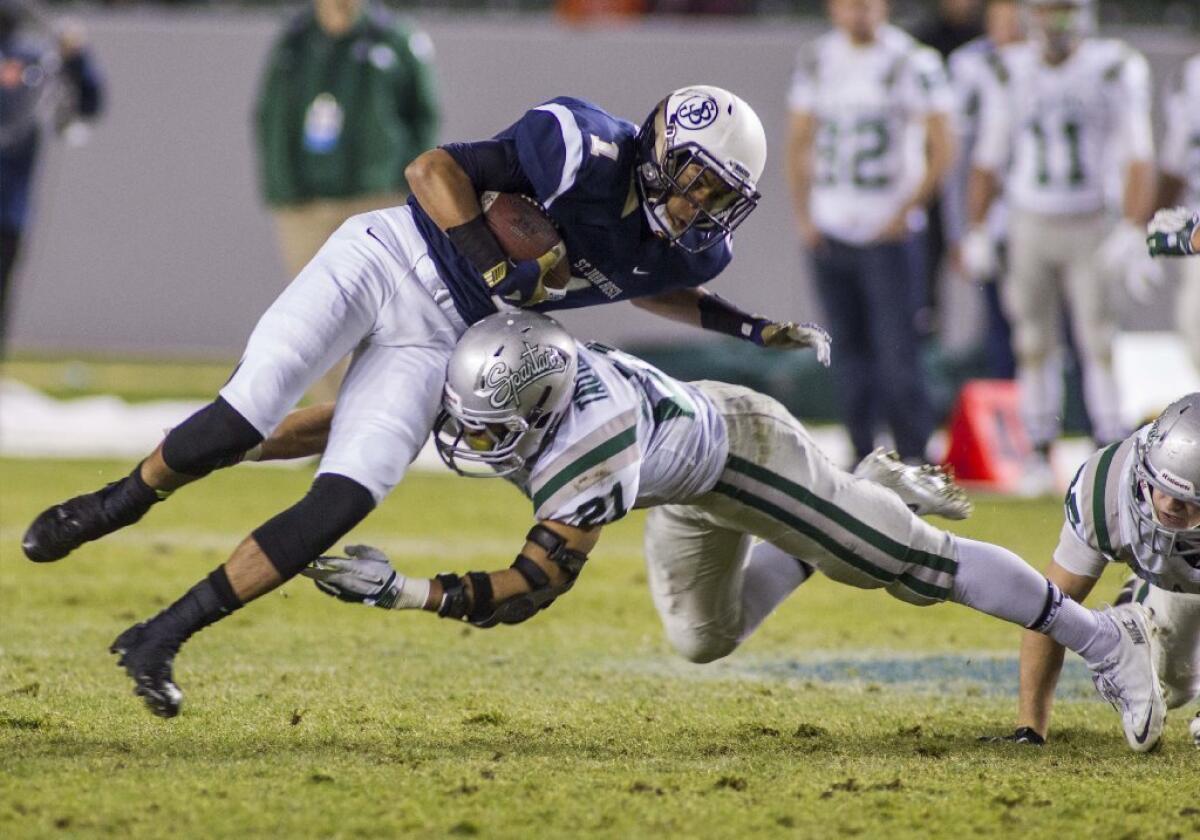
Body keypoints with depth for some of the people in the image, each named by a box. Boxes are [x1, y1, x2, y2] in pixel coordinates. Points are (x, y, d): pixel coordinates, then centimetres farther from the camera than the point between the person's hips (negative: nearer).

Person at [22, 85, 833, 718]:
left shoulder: (681, 247, -3)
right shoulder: (585, 150, -22)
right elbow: (433, 168, -20)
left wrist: (750, 328, 13)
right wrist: (501, 271, -26)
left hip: (434, 339, 5)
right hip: (386, 257, -5)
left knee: (344, 503, -12)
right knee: (249, 413, -18)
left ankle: (161, 638, -3)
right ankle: (118, 503, 14)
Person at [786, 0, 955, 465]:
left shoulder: (913, 62, -6)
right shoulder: (816, 60, 9)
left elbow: (940, 148, -4)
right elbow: (799, 142, 17)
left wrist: (907, 212, -11)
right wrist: (803, 213, 7)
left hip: (890, 233, -5)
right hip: (830, 230, 5)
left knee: (896, 352, -9)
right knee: (851, 349, 8)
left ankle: (915, 459, -4)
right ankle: (863, 457, 16)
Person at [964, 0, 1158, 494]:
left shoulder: (1116, 70, -4)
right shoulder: (1009, 74, 5)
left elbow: (1139, 159, -6)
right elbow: (987, 161, 13)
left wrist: (1131, 231, -15)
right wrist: (976, 233, 10)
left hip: (1092, 227, -3)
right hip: (1030, 226, 3)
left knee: (1100, 344, -7)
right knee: (1034, 346, 4)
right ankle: (1040, 455, 12)